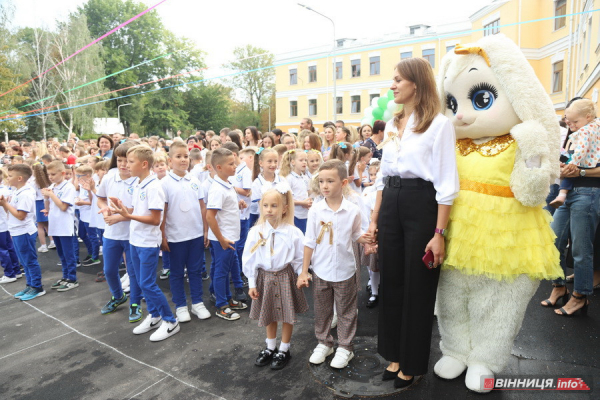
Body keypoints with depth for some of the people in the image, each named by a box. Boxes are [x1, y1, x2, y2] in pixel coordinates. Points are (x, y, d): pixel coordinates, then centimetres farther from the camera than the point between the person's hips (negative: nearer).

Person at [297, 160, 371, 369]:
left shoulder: (353, 211, -10)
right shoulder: (315, 210, -8)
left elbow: (357, 235, 6)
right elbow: (309, 242, -3)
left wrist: (365, 238, -18)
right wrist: (304, 271, -2)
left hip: (345, 271, -1)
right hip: (320, 271, 2)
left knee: (345, 312, 13)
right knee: (322, 310, 17)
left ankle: (345, 347, 32)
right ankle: (323, 342, 37)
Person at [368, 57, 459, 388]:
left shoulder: (439, 124, -8)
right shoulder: (392, 124, 12)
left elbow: (446, 184, -11)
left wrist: (439, 233, -15)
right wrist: (374, 218, 11)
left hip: (422, 205, -6)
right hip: (390, 206, 7)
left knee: (417, 288, 7)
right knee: (391, 283, 13)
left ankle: (412, 363, 28)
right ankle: (394, 355, 33)